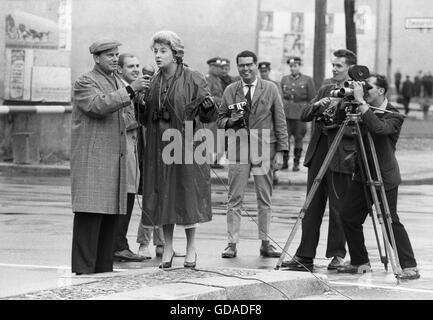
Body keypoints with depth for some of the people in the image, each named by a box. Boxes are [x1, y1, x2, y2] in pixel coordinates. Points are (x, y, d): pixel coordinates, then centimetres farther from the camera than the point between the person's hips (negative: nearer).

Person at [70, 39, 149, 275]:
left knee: (111, 216, 5)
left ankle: (104, 270, 9)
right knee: (90, 215, -11)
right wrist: (130, 90, -25)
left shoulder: (118, 82, 22)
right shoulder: (85, 82, -3)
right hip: (92, 160, -8)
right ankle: (83, 271, -11)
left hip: (115, 158, 8)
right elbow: (98, 105, -21)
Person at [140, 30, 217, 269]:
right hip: (159, 147, 4)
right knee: (163, 197, 6)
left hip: (185, 144, -4)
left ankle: (191, 248, 14)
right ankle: (167, 248, 17)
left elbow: (209, 117, -8)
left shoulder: (193, 79, -5)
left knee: (187, 195, 0)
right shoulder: (154, 82, 9)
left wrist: (208, 107, -28)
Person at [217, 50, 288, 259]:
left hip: (263, 150, 0)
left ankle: (265, 243, 11)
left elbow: (280, 121, 5)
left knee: (264, 200, 4)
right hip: (238, 150, 1)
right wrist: (230, 121, -9)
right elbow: (220, 119, 14)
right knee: (234, 199, -1)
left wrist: (280, 151, -1)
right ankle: (232, 243, 3)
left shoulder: (270, 89, 5)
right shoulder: (230, 91, 8)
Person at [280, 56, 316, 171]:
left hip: (300, 113, -2)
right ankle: (284, 161, 4)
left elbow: (312, 99, 5)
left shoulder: (307, 80, 4)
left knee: (298, 138, 1)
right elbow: (280, 96, 17)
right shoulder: (284, 79, 13)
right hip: (285, 113, 2)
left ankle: (296, 163, 9)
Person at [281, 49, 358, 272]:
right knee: (312, 206, 6)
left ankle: (337, 255, 12)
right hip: (318, 153, 6)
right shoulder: (326, 88, 16)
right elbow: (304, 116, 12)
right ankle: (304, 256, 8)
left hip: (340, 155, -6)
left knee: (338, 207, 1)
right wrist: (316, 105, -7)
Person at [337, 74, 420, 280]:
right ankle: (360, 262, 15)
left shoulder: (394, 116, -10)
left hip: (385, 177, -7)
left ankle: (409, 266, -4)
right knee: (348, 216, 3)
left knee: (391, 221, -10)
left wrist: (361, 102, -29)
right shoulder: (365, 112, 9)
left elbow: (378, 128, -30)